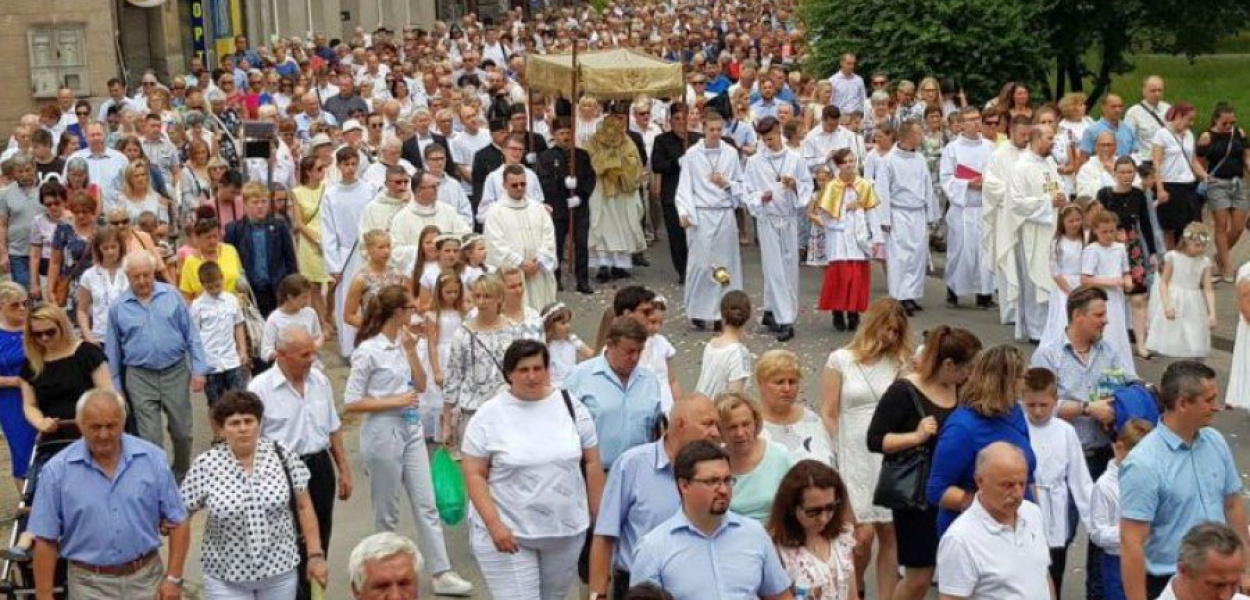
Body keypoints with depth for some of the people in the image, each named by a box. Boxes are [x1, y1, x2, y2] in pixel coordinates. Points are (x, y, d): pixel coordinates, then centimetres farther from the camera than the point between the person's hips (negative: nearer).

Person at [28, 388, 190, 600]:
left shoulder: (153, 459, -4)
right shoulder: (56, 471, -7)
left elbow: (177, 522, 1)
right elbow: (45, 541, -4)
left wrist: (174, 578, -4)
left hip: (146, 578, 1)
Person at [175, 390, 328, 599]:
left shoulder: (282, 455, -6)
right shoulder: (204, 466, -10)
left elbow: (304, 507, 1)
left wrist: (316, 555, -2)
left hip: (280, 572, 1)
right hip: (226, 579, -1)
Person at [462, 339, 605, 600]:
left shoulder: (571, 407, 2)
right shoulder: (488, 416, -6)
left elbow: (592, 463, 6)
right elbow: (474, 475, -7)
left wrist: (598, 517, 4)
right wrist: (494, 524, -17)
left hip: (566, 530, 3)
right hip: (507, 532, -3)